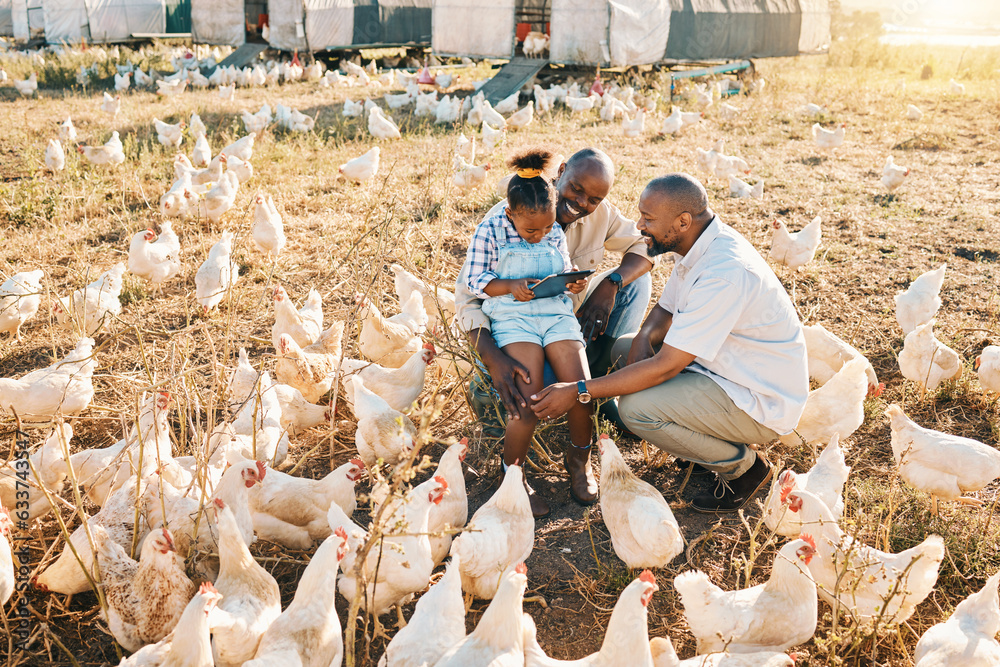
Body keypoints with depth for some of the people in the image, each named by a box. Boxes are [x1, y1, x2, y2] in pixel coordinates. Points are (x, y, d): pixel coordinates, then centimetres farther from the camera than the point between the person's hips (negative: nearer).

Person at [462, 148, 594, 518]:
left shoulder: (556, 233, 11)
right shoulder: (490, 232, -3)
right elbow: (474, 280, -2)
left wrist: (575, 281, 0)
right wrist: (511, 286, -17)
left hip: (557, 314, 4)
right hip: (513, 318, -4)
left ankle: (579, 460, 15)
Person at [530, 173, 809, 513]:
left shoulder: (725, 273, -31)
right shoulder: (701, 246, -1)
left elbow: (665, 367, -30)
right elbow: (665, 309, 13)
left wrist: (577, 392, -26)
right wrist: (645, 338, -11)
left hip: (761, 402, -9)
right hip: (725, 366, 9)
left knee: (635, 407, -24)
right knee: (624, 348, 8)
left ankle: (743, 466, -2)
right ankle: (712, 440, 13)